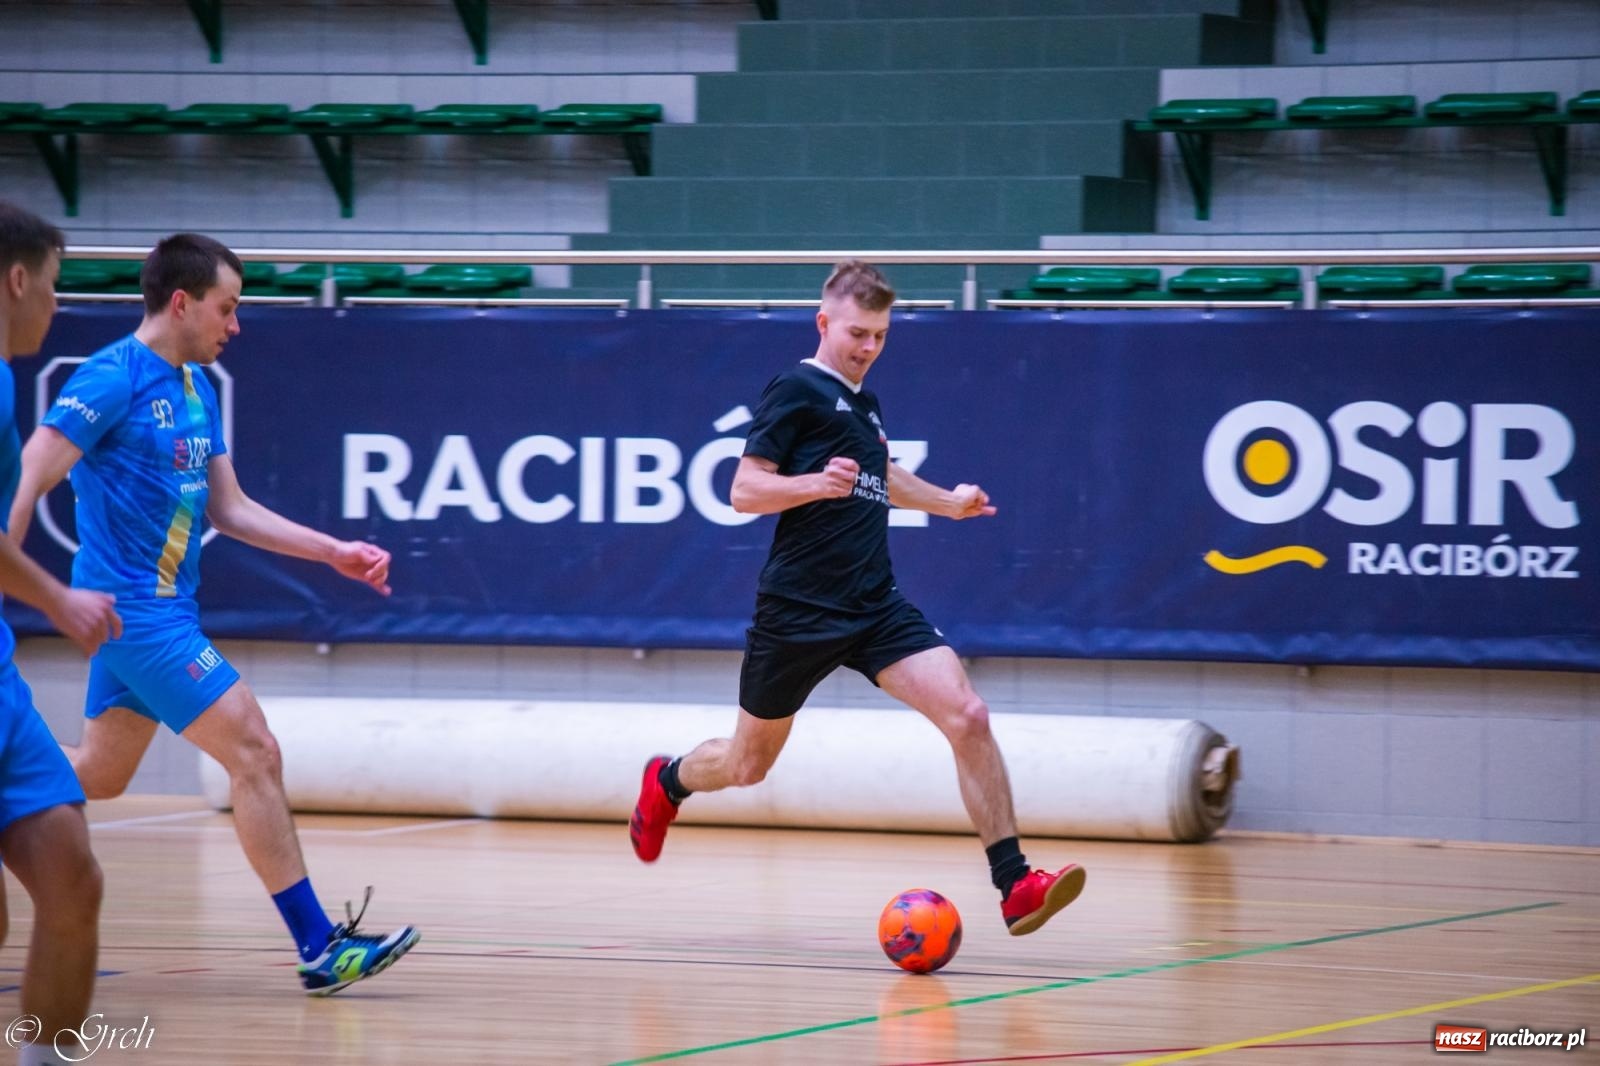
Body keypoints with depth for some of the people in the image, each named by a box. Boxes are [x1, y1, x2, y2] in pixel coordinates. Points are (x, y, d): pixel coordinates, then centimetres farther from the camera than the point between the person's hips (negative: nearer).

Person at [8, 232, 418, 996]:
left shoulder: (195, 387, 13)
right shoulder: (114, 378, -14)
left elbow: (228, 508, 17)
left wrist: (333, 552, 9)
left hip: (163, 609, 10)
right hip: (137, 610, -9)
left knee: (98, 774, 16)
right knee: (255, 754, -10)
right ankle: (320, 947, -8)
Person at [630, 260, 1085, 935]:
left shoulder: (864, 407, 16)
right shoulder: (797, 390, -7)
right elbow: (744, 491, -14)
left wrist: (948, 502, 41)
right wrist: (817, 484, -29)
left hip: (875, 607, 5)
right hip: (798, 612, -5)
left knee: (967, 716, -17)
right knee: (747, 765, 11)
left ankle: (1014, 886, -20)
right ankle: (667, 783, 47)